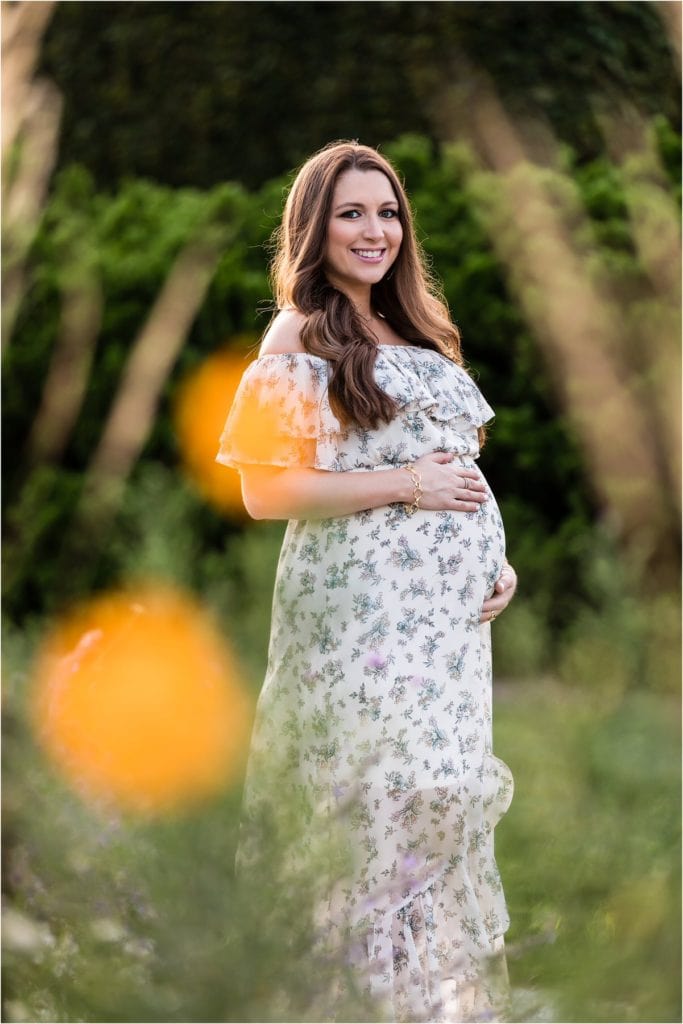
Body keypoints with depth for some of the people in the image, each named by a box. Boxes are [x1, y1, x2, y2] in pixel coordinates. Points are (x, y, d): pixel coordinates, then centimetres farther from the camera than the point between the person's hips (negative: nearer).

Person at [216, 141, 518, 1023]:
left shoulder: (409, 329, 17)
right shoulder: (300, 336, -5)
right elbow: (266, 489, -12)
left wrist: (495, 556, 7)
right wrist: (404, 484, -15)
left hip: (449, 603, 7)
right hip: (364, 603, -7)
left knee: (447, 797, 7)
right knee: (395, 792, -8)